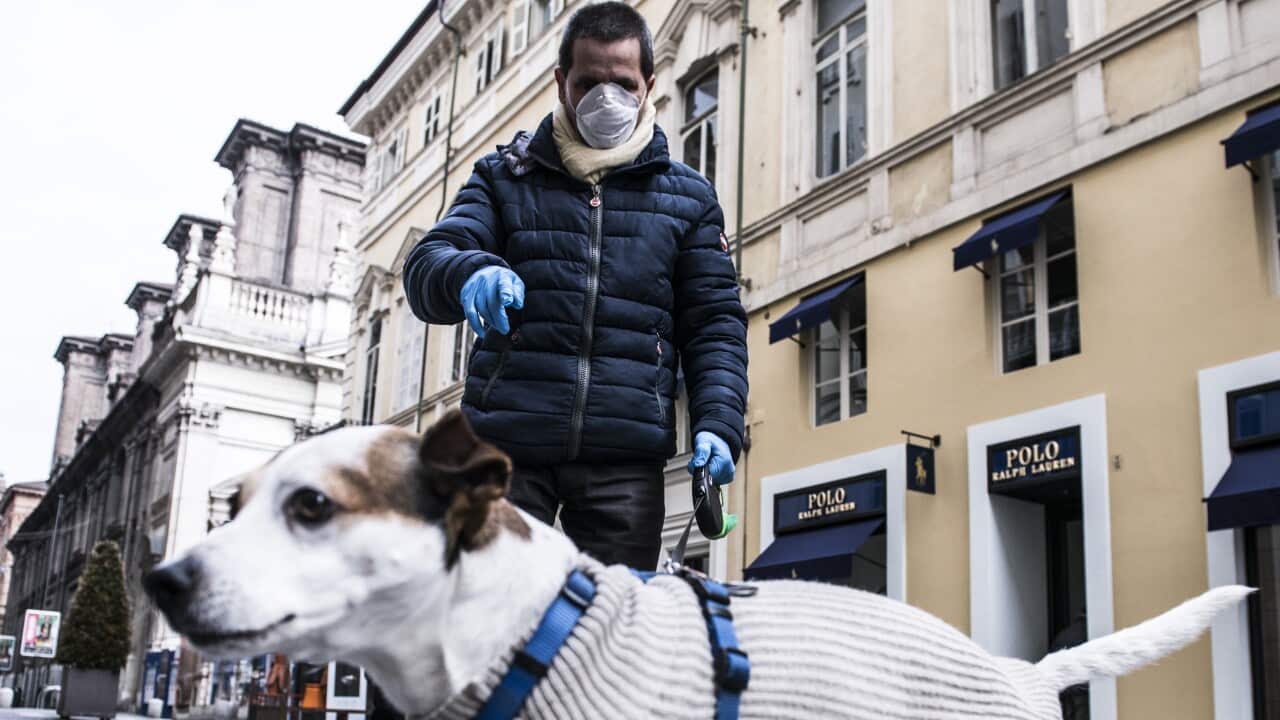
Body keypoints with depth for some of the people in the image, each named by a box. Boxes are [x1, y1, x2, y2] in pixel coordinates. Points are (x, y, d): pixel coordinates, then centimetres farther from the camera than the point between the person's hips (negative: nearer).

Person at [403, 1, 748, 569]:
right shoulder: (504, 176, 13)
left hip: (626, 457, 1)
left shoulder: (687, 196, 15)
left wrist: (717, 425, -6)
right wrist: (470, 273, -23)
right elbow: (425, 268, 1)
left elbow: (716, 325, 11)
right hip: (506, 444, 0)